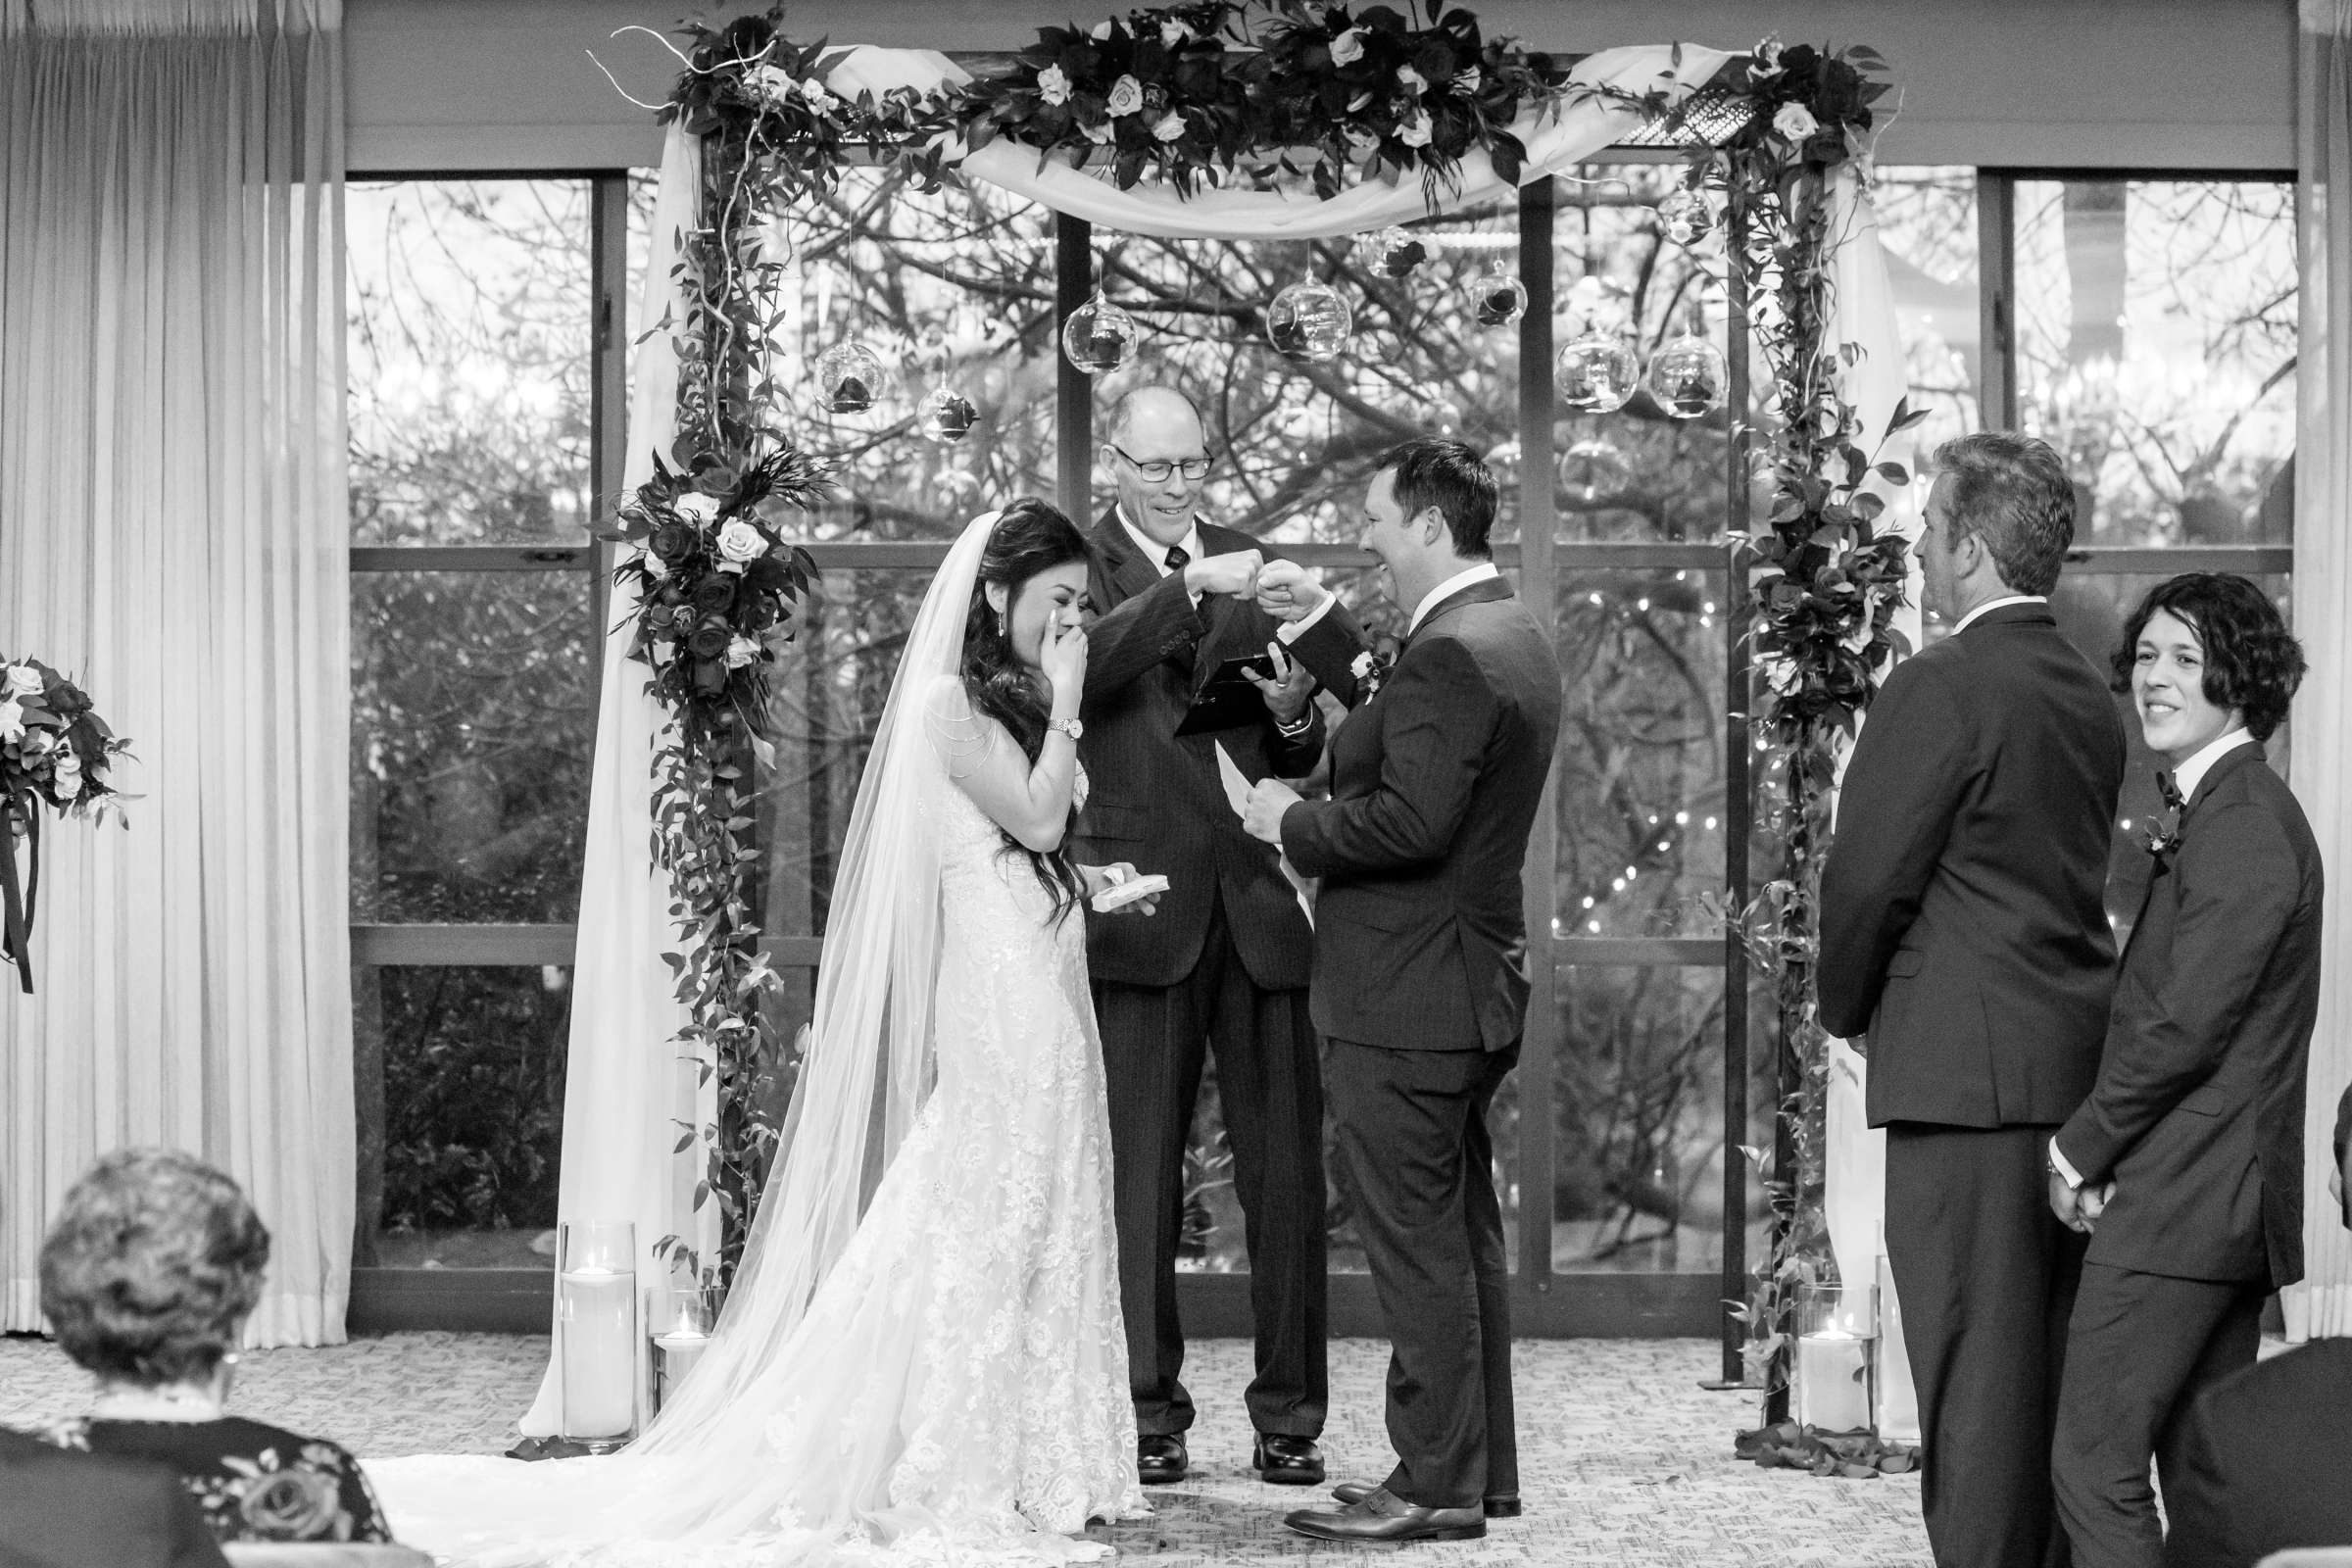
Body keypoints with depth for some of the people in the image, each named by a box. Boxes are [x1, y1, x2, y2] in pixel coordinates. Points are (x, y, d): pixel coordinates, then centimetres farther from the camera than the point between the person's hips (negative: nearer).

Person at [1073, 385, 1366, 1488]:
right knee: (1140, 1176, 1)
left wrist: (1292, 714, -6)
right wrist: (1188, 588, -27)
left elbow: (1306, 756, 15)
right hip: (1143, 905, -3)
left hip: (1261, 901, 3)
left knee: (1285, 1171, 2)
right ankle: (1149, 1412, 7)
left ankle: (1289, 1415, 9)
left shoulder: (1251, 565, 15)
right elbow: (1081, 665, -19)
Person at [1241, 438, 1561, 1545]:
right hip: (1471, 985, 11)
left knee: (1417, 1246, -5)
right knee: (1464, 1235, 16)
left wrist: (1293, 821, -12)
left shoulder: (1450, 655, -20)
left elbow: (1410, 822, -26)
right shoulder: (1511, 635, 13)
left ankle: (1436, 1486, -1)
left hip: (1405, 996, -11)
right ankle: (1481, 1465, 24)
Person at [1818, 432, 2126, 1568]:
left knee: (1976, 1372, -5)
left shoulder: (1941, 688, -13)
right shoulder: (2090, 698, 12)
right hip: (2082, 1060, 8)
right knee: (2058, 1368, 12)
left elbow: (1867, 877, -12)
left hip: (1968, 1068, -8)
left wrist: (1849, 1008, 7)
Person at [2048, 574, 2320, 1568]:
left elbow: (2187, 1021, -20)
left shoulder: (2241, 823, -15)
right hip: (2227, 1204, 10)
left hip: (2180, 1201, -10)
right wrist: (2099, 1144, 9)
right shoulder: (2237, 811, 19)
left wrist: (2082, 1147, -9)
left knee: (2096, 1467, -12)